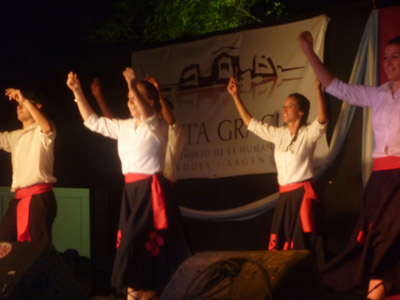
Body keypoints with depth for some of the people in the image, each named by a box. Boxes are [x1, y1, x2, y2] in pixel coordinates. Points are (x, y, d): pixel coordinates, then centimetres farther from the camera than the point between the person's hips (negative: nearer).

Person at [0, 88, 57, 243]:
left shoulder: (41, 131, -2)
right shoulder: (15, 136, 23)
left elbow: (48, 127, -26)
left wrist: (25, 101, -22)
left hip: (39, 197, -8)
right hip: (19, 198, 8)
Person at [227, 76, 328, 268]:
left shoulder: (309, 134, -6)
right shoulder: (278, 134, 11)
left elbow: (322, 121, -25)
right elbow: (251, 123, 18)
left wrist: (318, 90, -36)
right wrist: (235, 96, 15)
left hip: (303, 195, -6)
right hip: (285, 196, 6)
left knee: (304, 245, -7)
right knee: (281, 245, 7)